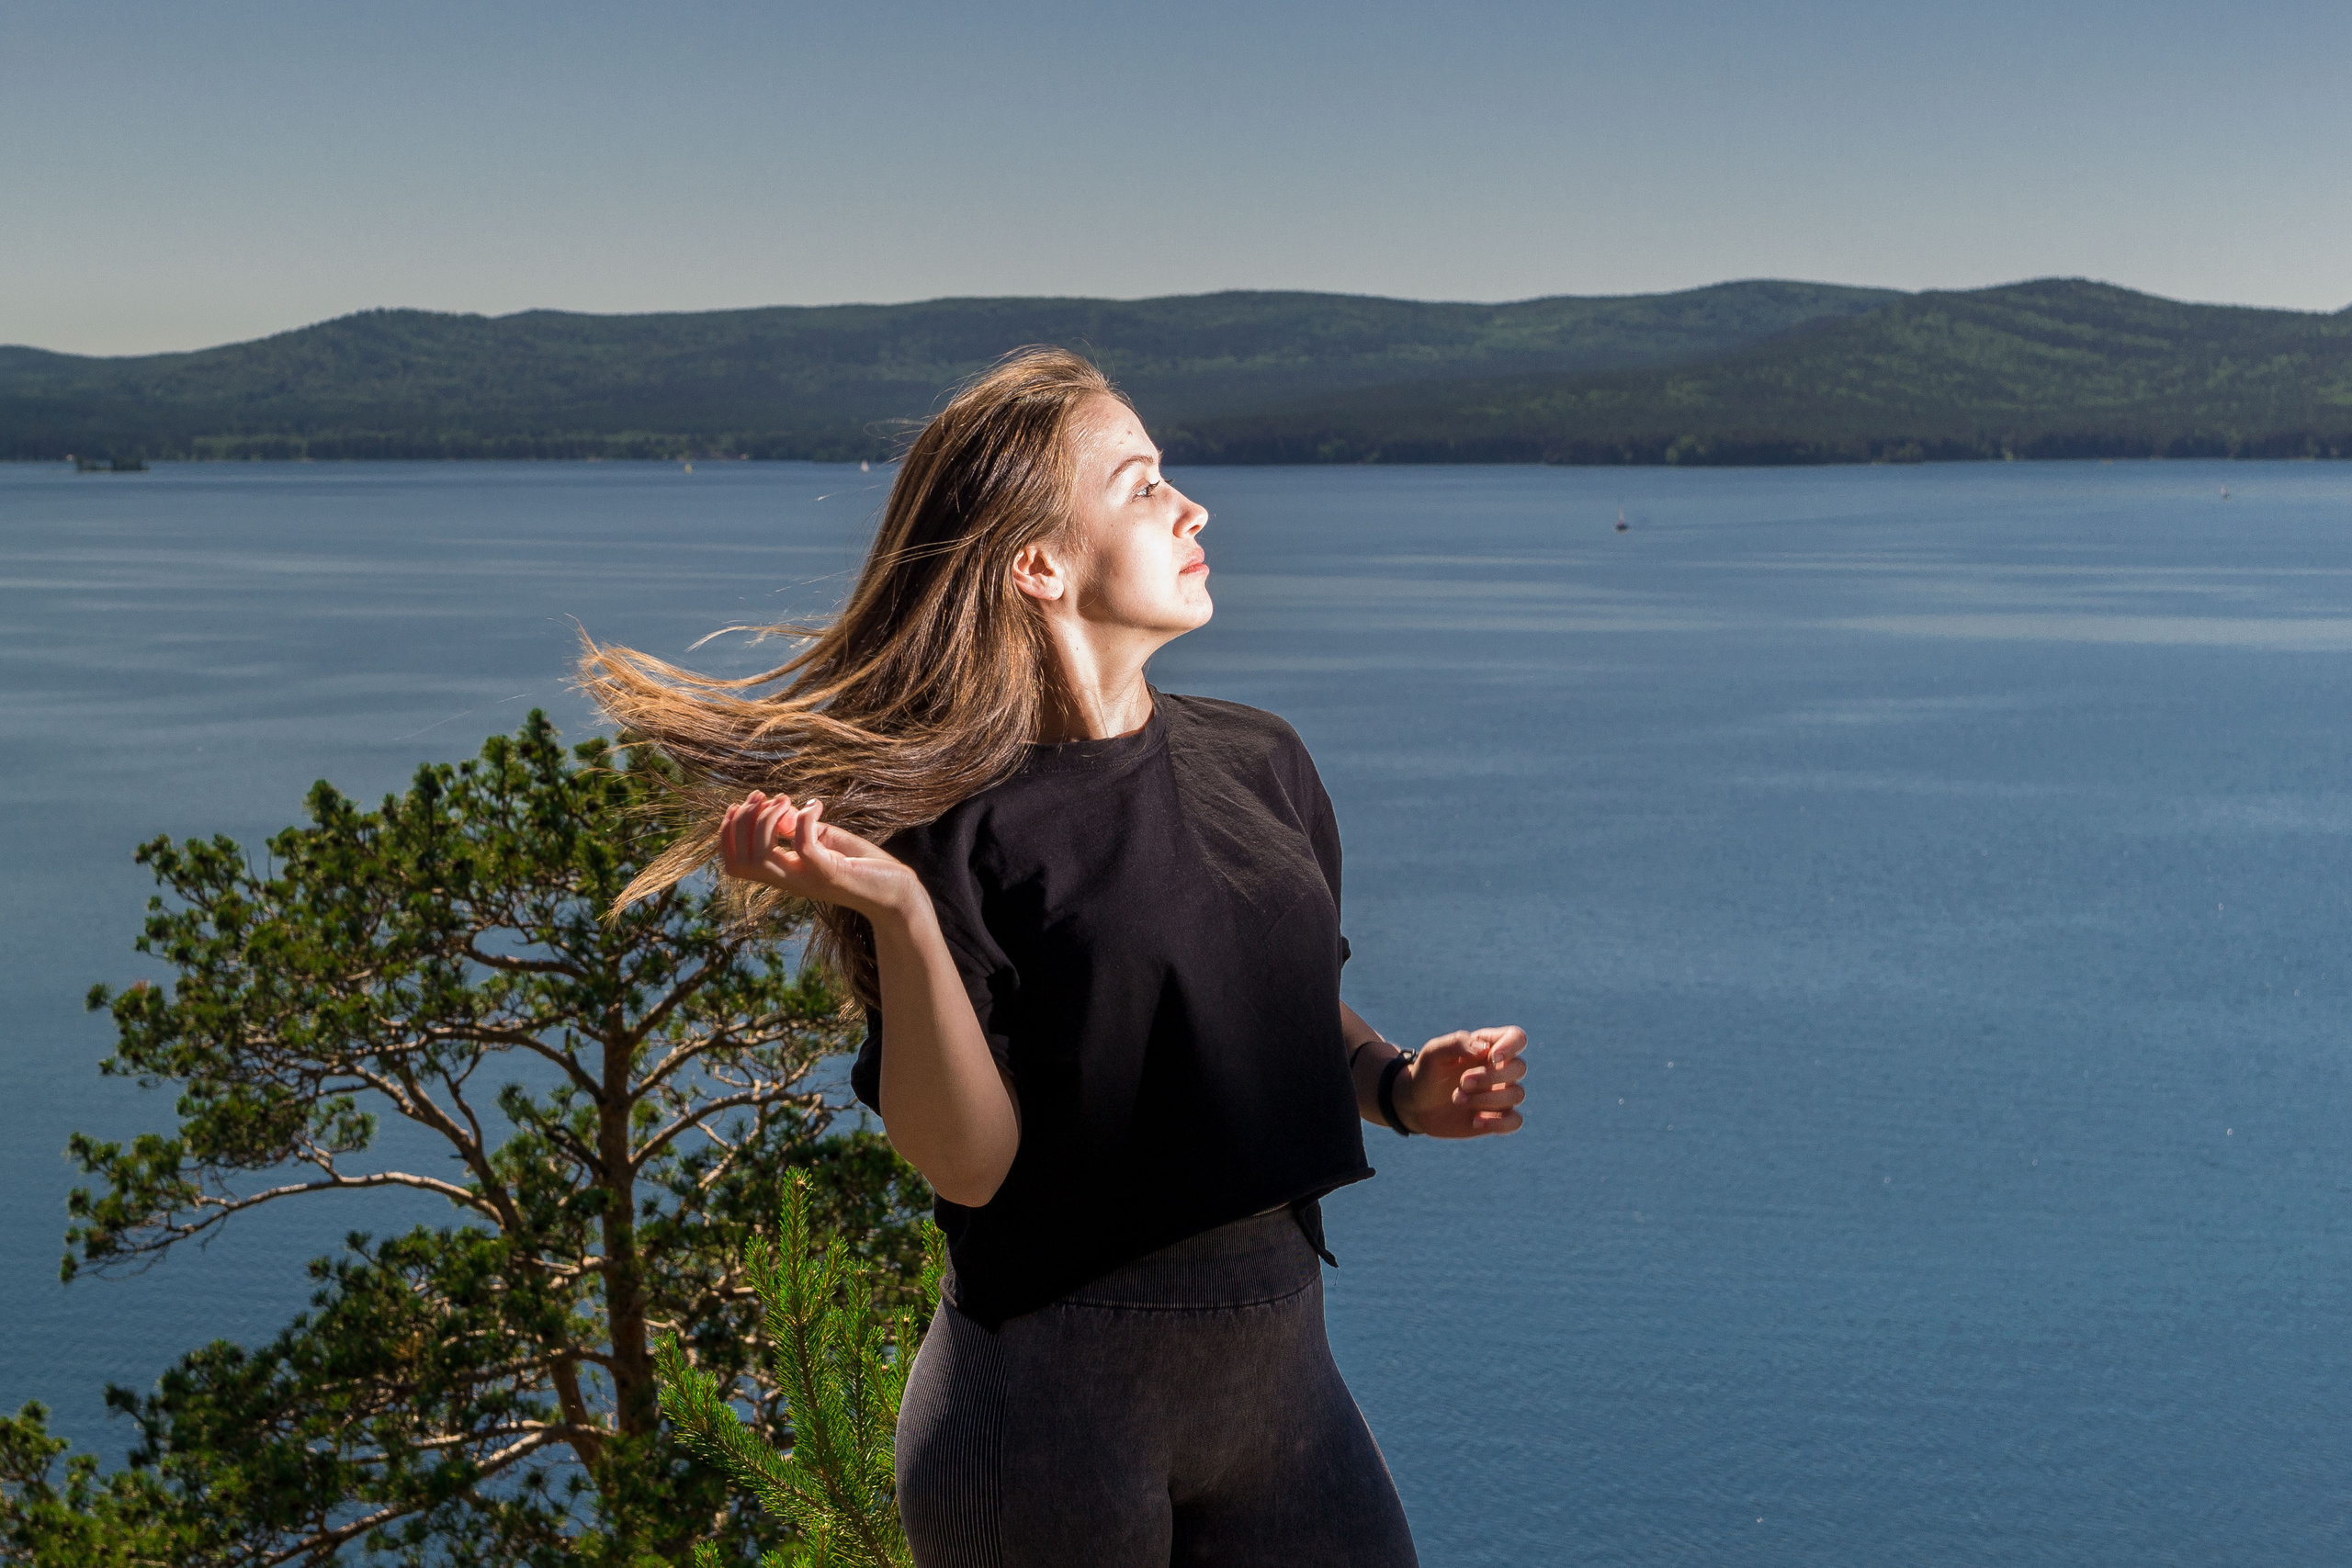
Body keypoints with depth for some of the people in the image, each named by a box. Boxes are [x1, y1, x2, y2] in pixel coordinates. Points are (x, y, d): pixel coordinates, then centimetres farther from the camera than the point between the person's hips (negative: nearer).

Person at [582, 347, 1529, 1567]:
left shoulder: (1259, 760, 5)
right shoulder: (959, 821, -13)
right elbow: (969, 1163, -18)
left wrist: (1401, 1085, 1)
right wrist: (899, 911, -28)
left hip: (1280, 1356, 6)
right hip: (1056, 1397, -5)